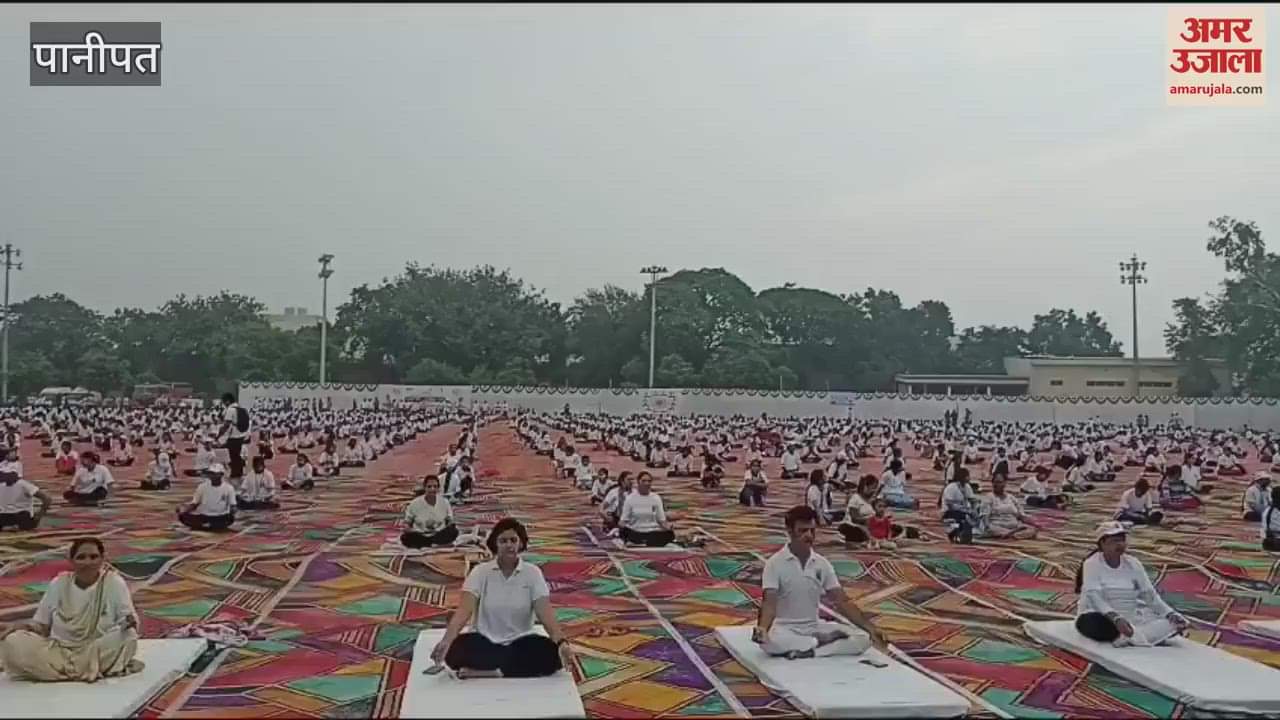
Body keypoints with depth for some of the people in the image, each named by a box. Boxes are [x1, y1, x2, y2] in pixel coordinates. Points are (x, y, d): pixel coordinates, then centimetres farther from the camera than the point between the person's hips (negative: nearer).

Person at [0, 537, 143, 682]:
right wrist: (16, 627, -11)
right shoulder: (58, 584, 3)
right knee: (12, 642, -22)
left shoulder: (114, 582, -5)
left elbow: (128, 617, -7)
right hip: (59, 651, 3)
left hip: (100, 652, -3)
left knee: (128, 636, -32)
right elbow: (40, 625, 10)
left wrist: (129, 621, -31)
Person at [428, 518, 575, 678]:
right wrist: (446, 640, -35)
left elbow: (545, 612, -14)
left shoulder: (532, 573, -3)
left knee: (552, 654, -30)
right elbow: (464, 609, -16)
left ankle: (486, 672, -26)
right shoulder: (480, 572, -4)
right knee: (454, 650, -32)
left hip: (520, 643, 1)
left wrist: (561, 642, -33)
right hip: (484, 641, -1)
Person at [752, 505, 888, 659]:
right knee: (768, 640, -40)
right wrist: (762, 627, -41)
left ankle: (807, 650, -22)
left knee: (863, 638, -16)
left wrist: (870, 628, -10)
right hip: (785, 628, -4)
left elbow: (842, 601, 1)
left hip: (814, 626, 4)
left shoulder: (822, 564, 2)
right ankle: (821, 642, -19)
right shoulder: (775, 563, -11)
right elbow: (769, 602, -19)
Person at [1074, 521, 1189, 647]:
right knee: (1095, 622, -40)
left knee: (1171, 622, -16)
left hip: (1130, 615, 5)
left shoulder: (1133, 564, 5)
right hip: (1103, 616, -5)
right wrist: (1116, 618, -38)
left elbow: (1150, 594, 3)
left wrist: (1170, 614, -13)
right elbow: (1094, 597, -23)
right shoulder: (1092, 564, -10)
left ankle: (1130, 637, -34)